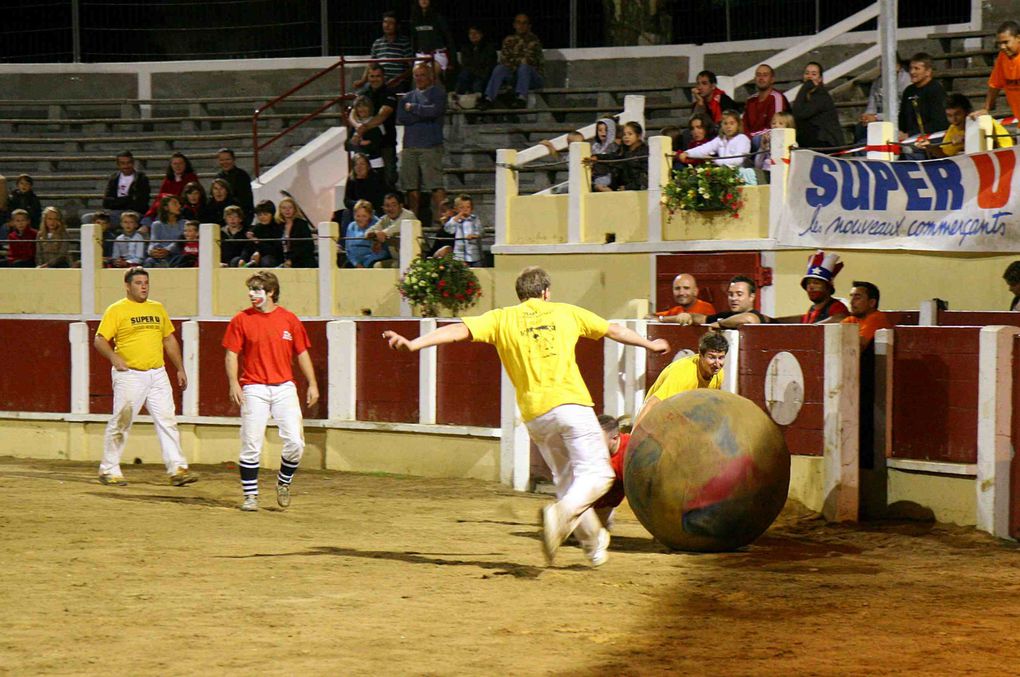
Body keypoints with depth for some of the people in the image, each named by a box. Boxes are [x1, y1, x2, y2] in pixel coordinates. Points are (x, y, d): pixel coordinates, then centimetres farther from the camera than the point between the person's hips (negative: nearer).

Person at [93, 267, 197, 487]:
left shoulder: (158, 309, 16)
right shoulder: (116, 310, -1)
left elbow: (169, 340, 22)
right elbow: (100, 340, -5)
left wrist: (180, 369, 18)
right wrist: (114, 358, -22)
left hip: (157, 374, 5)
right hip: (129, 376, -5)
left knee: (167, 421, -3)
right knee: (120, 424, -1)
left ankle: (177, 469, -5)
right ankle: (109, 470, 10)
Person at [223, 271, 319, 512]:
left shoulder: (289, 319, 5)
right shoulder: (242, 320, 2)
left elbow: (302, 353, 10)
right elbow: (231, 354, 1)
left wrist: (312, 384, 4)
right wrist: (233, 383, -13)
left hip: (284, 387, 1)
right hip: (254, 390, -1)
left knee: (295, 442, -6)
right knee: (251, 445, -3)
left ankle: (284, 482, 19)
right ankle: (250, 495, 7)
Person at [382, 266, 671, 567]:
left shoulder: (502, 318, 12)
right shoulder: (565, 313, 15)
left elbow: (459, 330, -3)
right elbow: (615, 330, 28)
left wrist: (413, 344, -9)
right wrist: (649, 344, 44)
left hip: (534, 415, 2)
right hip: (571, 404, -2)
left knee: (567, 479, 17)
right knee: (596, 473, -5)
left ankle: (593, 541, 21)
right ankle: (560, 514, -31)